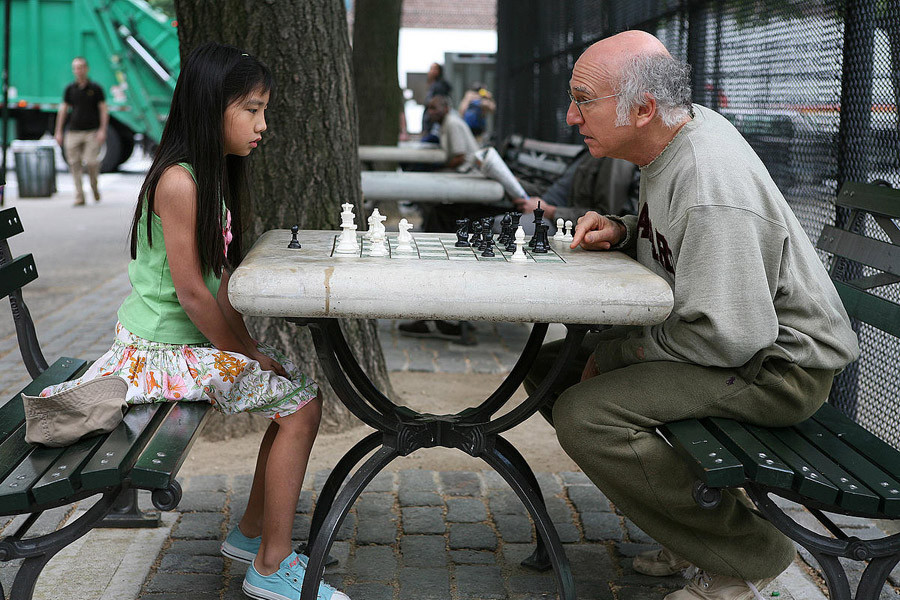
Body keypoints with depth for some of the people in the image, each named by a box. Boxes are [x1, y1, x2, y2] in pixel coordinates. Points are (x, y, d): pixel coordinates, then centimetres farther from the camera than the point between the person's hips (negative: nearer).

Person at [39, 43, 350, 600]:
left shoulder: (213, 174, 9)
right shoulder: (178, 180, -22)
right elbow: (190, 291, -22)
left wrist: (245, 342, 1)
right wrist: (249, 353, -13)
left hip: (198, 339, 10)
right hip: (161, 348, -10)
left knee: (301, 388, 9)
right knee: (299, 403, -12)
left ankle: (253, 532, 22)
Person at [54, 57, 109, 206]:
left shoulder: (95, 88, 2)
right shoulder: (70, 89, 10)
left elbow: (103, 110, 0)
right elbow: (63, 110, 13)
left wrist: (102, 130, -9)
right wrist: (58, 131, 9)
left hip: (92, 132, -3)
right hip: (74, 131, 3)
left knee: (91, 162, -13)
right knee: (74, 164, -2)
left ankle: (94, 187, 17)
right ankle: (79, 197, 3)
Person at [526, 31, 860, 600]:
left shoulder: (711, 190, -28)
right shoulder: (687, 125, 3)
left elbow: (728, 338, -29)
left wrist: (615, 353, -16)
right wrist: (622, 232, 0)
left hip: (776, 364, -10)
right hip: (731, 329, 10)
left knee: (584, 415, -27)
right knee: (551, 368, 6)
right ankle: (701, 516, 13)